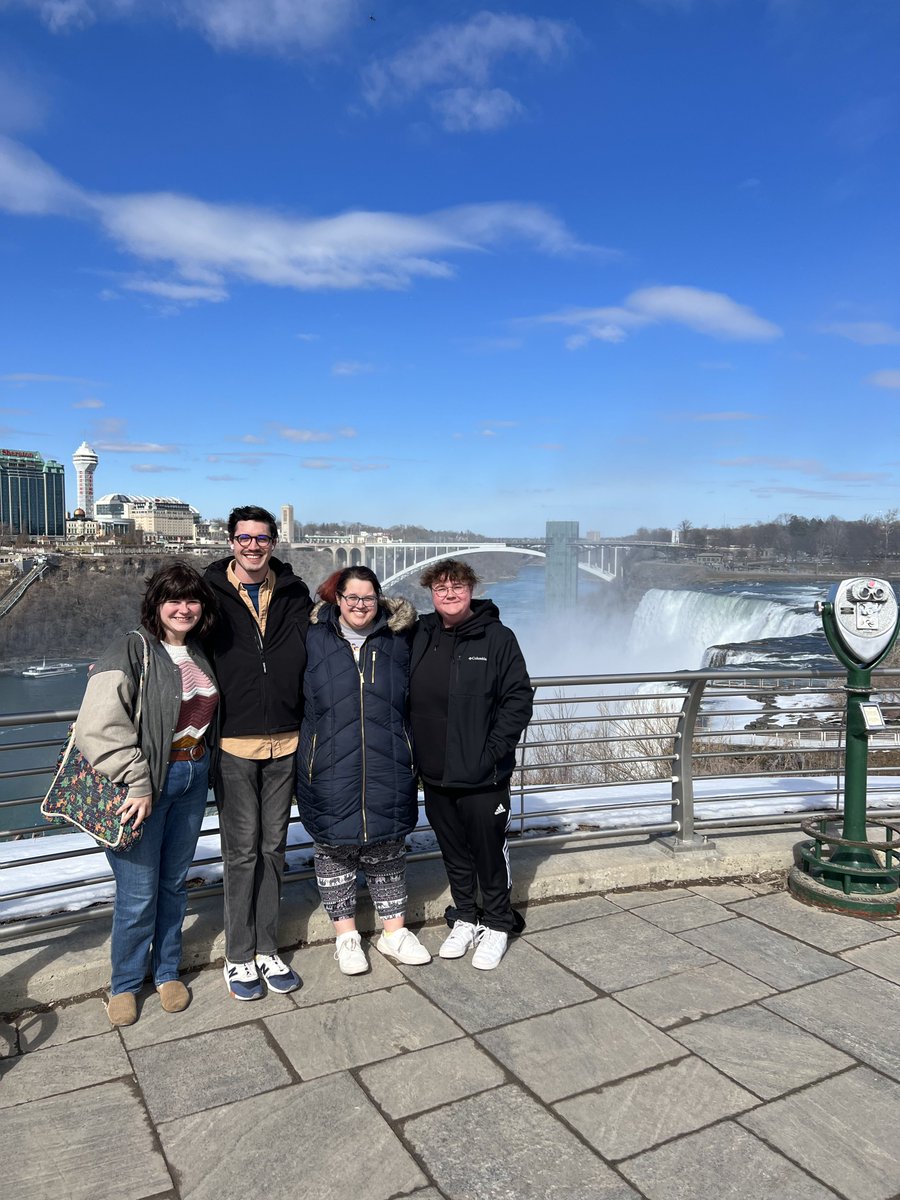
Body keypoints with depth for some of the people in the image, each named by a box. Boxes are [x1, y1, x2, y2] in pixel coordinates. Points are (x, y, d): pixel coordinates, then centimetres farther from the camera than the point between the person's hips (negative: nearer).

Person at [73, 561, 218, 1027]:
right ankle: (124, 984, 25)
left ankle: (166, 971, 35)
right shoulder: (133, 650, -14)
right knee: (138, 893, 3)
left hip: (192, 778, 6)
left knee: (174, 883, 17)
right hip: (147, 782, -6)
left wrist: (201, 769, 13)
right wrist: (138, 784, -21)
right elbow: (99, 726, -22)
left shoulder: (198, 653, 8)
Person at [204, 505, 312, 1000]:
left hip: (285, 742, 3)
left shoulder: (293, 593, 6)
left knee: (272, 848, 13)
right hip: (233, 743, -3)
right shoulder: (211, 592, -3)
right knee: (241, 852, 4)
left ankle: (266, 949, 27)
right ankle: (238, 957, 20)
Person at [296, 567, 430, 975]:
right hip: (330, 771, -1)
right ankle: (345, 935, 25)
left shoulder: (397, 641, 5)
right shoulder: (315, 640, 0)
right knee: (335, 849, 8)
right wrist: (306, 757, 4)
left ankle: (394, 932, 27)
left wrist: (407, 759, 14)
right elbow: (297, 700, 7)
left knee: (387, 849, 12)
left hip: (387, 771, 1)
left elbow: (409, 703, 16)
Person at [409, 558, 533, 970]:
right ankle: (465, 918, 36)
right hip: (434, 773, 4)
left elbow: (519, 698, -9)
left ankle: (497, 924, 29)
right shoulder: (419, 637, 3)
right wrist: (415, 751, 3)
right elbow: (406, 699, 12)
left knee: (489, 852, 9)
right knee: (453, 852, 18)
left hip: (483, 776, -4)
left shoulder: (497, 638, -8)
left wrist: (493, 750, -14)